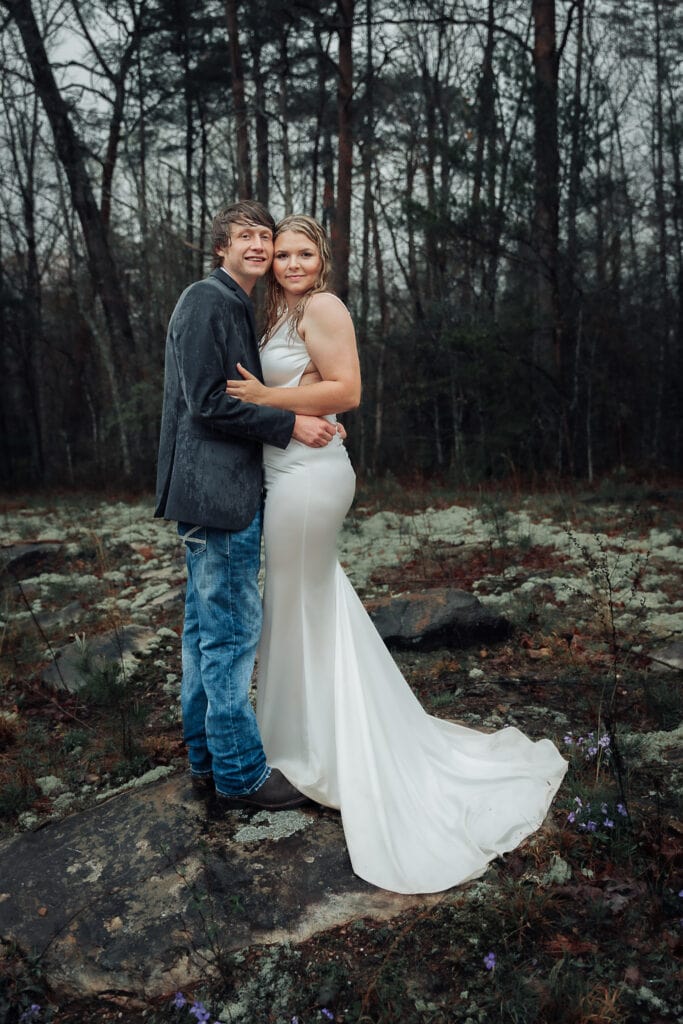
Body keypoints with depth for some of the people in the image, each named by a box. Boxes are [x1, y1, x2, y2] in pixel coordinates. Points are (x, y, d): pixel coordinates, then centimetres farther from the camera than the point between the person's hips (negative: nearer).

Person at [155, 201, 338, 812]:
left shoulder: (238, 306, 20)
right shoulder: (206, 301, -10)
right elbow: (207, 402, -18)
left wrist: (308, 422, 13)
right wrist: (291, 426, -14)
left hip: (228, 492, 10)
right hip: (217, 492, -10)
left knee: (206, 630, 15)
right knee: (233, 634, -2)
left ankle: (208, 761, 28)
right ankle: (240, 775, 11)